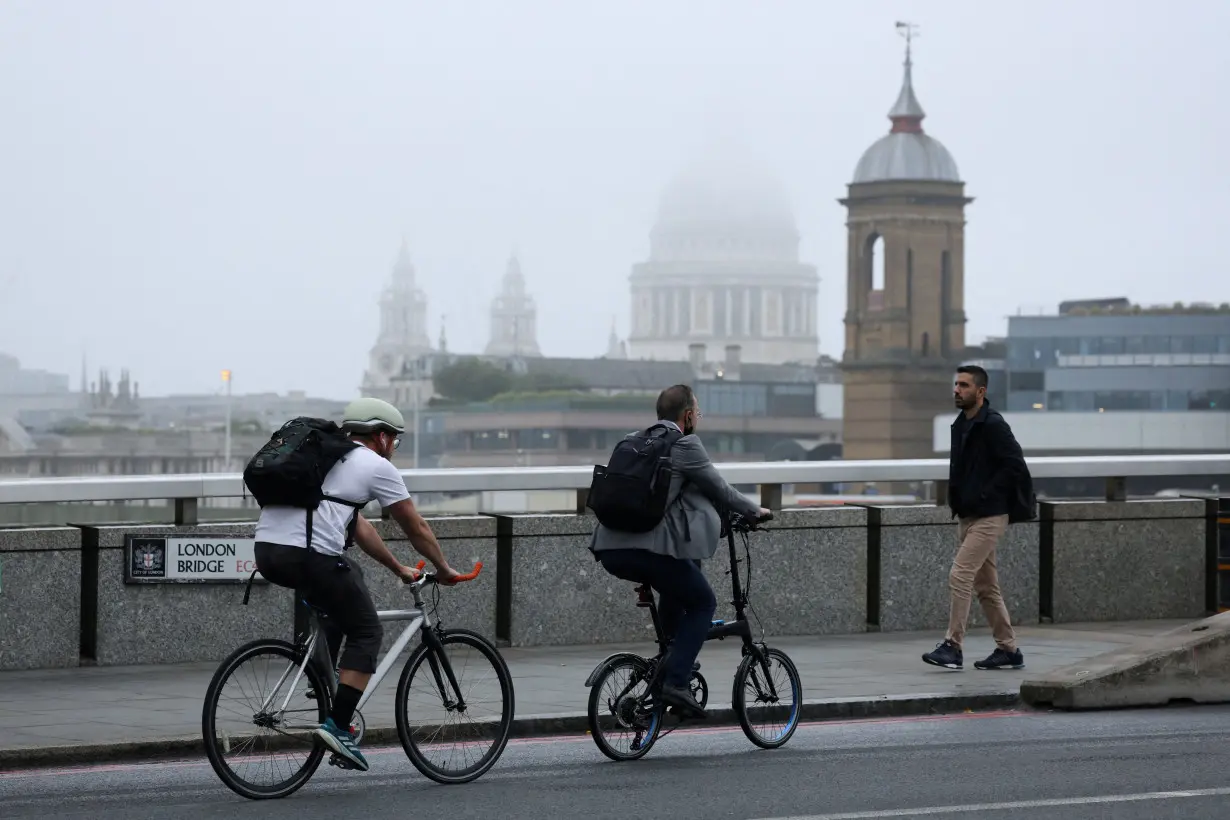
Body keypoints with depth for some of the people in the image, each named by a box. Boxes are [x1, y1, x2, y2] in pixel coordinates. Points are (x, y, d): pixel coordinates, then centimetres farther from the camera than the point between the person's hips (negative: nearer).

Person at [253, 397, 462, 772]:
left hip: (265, 550, 8)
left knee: (349, 574, 32)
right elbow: (417, 529, 16)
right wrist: (444, 570, 31)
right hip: (310, 555, -8)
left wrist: (398, 568, 46)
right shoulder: (377, 466, 9)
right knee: (367, 632, 8)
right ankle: (337, 725, -5)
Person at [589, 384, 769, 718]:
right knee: (702, 603, 11)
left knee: (677, 581, 33)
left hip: (610, 549, 7)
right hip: (650, 548, -7)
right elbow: (719, 490, 7)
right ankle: (675, 682, -3)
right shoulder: (684, 445, -1)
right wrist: (754, 511, 26)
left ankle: (673, 653, 30)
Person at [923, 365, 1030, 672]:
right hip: (967, 517, 9)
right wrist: (955, 498, 11)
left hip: (988, 517, -9)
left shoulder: (993, 425, -13)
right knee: (986, 585, 11)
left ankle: (952, 647, -12)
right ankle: (1008, 650, 17)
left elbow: (1015, 467, -18)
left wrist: (985, 495, -17)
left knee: (959, 576, -15)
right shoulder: (960, 425, 14)